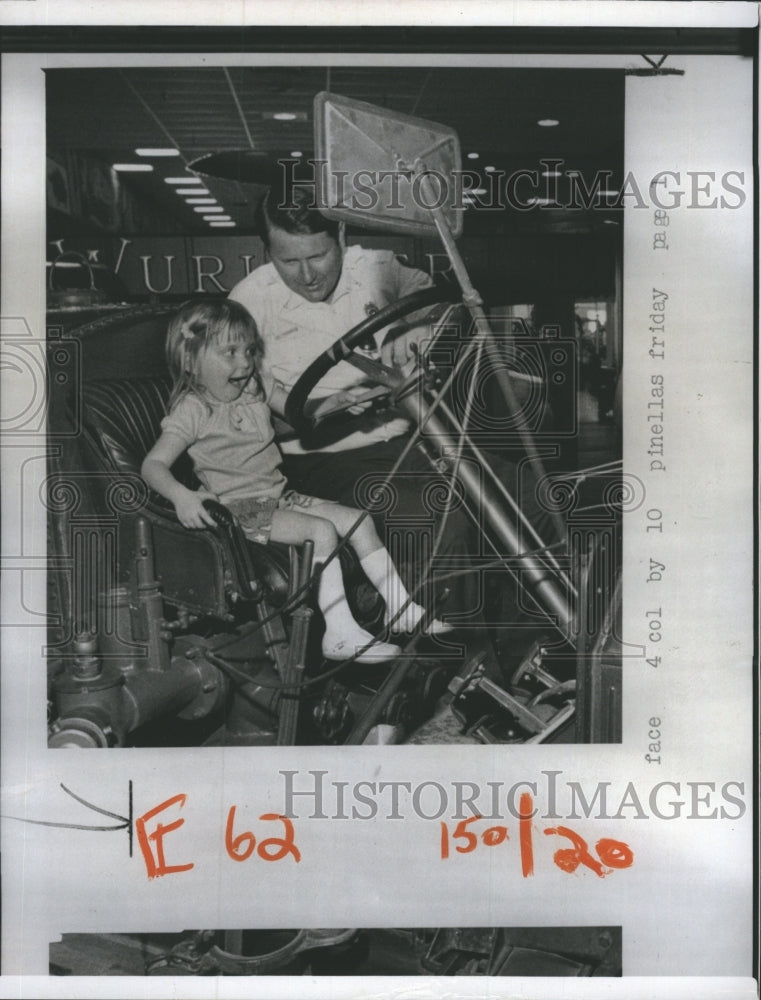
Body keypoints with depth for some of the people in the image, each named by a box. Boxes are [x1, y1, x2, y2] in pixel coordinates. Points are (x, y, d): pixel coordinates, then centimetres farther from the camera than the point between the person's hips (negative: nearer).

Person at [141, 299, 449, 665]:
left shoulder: (256, 387, 7)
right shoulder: (192, 411, -15)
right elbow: (153, 464, -24)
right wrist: (181, 496, -42)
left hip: (279, 494, 8)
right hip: (241, 509, -8)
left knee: (359, 521, 0)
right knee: (321, 531, -27)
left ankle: (400, 608, 9)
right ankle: (340, 635, -26)